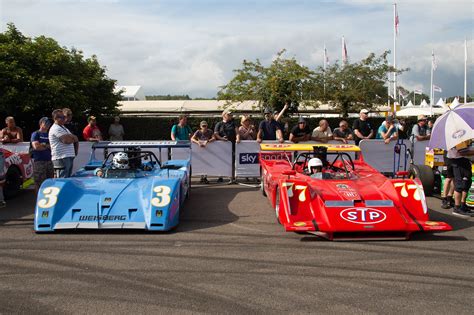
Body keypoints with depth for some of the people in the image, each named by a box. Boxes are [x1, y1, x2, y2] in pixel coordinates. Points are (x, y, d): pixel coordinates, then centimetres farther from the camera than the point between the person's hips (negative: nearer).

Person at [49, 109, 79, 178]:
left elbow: (75, 139, 21)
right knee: (62, 180, -10)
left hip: (69, 157, 10)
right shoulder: (55, 128, -9)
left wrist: (70, 137, 0)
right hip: (61, 158, -10)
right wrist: (73, 138, 1)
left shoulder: (63, 128, 23)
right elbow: (66, 140, -19)